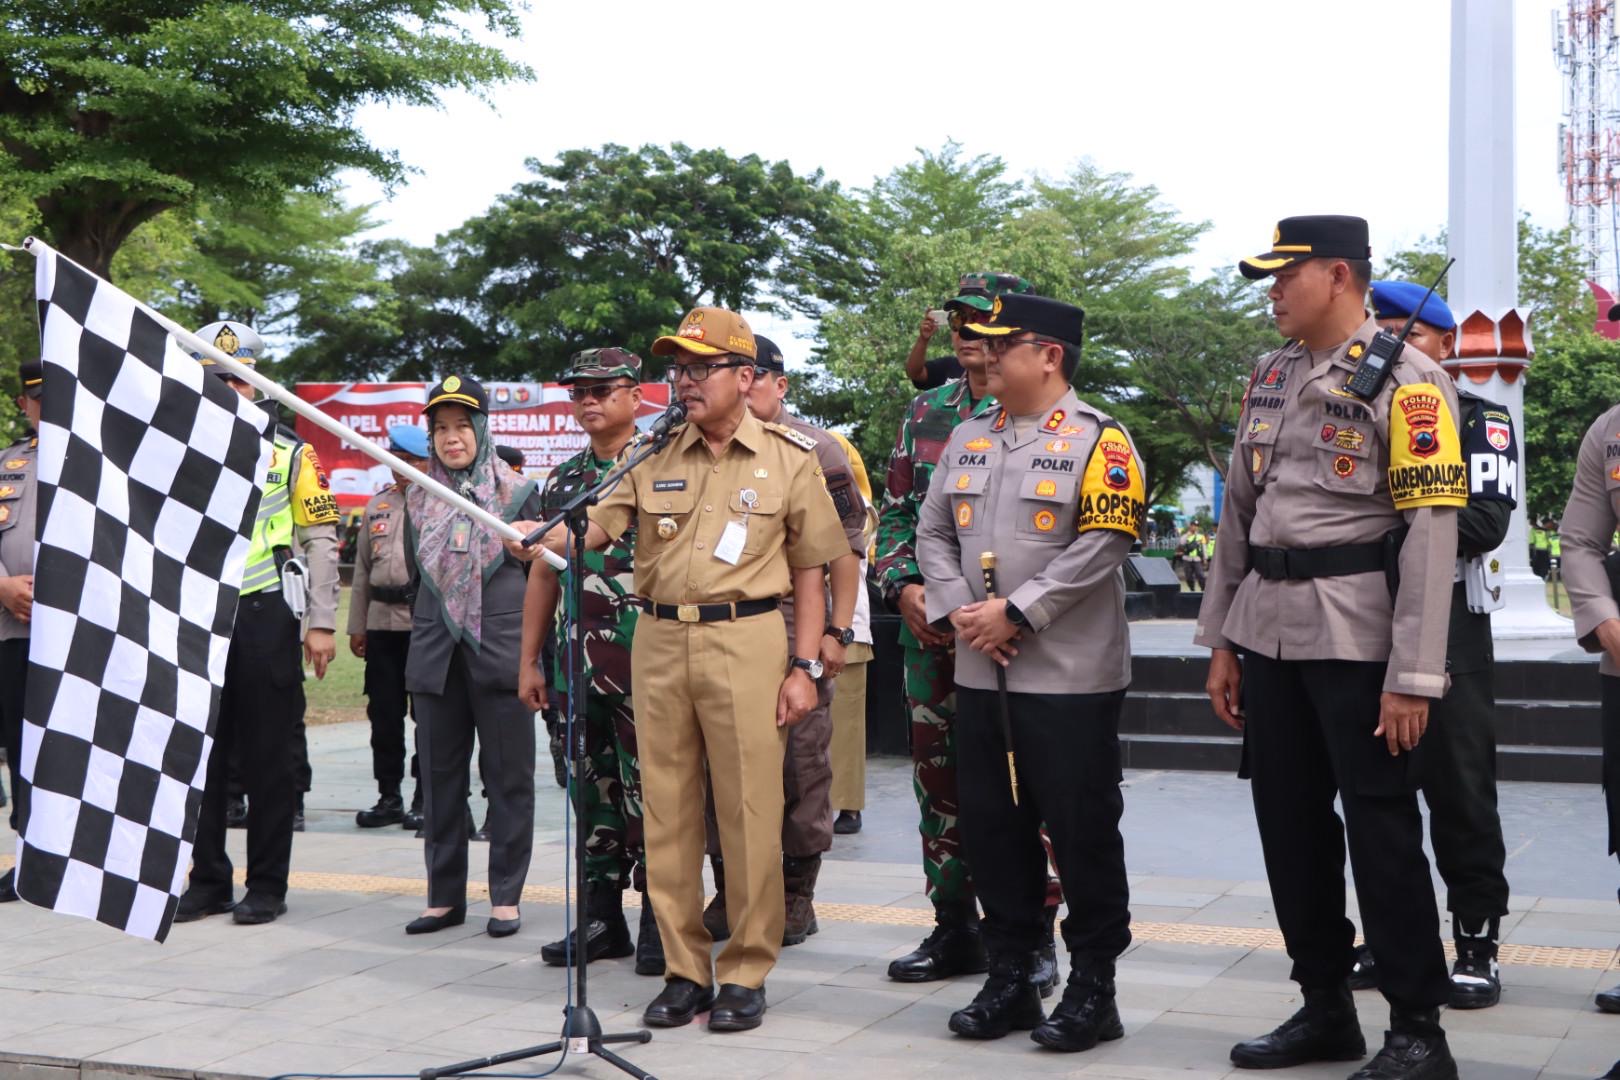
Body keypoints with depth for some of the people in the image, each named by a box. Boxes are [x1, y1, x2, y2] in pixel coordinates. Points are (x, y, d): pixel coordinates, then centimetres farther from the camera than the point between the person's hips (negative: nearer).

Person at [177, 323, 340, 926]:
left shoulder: (290, 454, 4)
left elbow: (321, 541, 1)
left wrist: (321, 624, -6)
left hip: (265, 620, -3)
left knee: (269, 756, 2)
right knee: (201, 752, 5)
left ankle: (267, 885, 10)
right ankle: (207, 881, 16)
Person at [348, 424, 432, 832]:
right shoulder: (377, 504, 16)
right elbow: (362, 568, 19)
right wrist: (357, 625, 15)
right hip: (382, 621, 6)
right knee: (383, 712, 8)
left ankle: (424, 799, 7)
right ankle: (389, 797, 17)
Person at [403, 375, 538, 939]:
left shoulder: (517, 492, 2)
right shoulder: (419, 498, 12)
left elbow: (540, 570, 5)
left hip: (502, 649, -3)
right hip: (436, 654, 4)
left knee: (508, 776, -1)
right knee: (440, 775, 6)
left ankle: (505, 897, 7)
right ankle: (444, 896, 15)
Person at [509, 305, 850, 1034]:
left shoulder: (788, 458, 3)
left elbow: (809, 570, 3)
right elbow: (594, 527, 1)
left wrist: (805, 666, -3)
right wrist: (539, 539, -20)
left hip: (745, 640, -3)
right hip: (658, 643, 3)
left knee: (749, 813, -2)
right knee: (667, 810, 7)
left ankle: (745, 973, 10)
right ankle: (683, 969, 18)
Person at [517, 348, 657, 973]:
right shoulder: (563, 479, 15)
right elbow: (544, 574, 18)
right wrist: (529, 660, 15)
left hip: (643, 660, -6)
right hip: (575, 659, 6)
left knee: (648, 793, -1)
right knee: (592, 792, 11)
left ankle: (660, 923, 9)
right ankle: (601, 919, 20)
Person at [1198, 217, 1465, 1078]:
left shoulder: (1405, 380, -9)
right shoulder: (1269, 378, 13)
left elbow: (1431, 533, -14)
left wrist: (1412, 677, -18)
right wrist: (1220, 641, 13)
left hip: (1358, 636, -7)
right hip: (1271, 632, 7)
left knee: (1380, 828, -2)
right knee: (1289, 823, 12)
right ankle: (1325, 1008, 25)